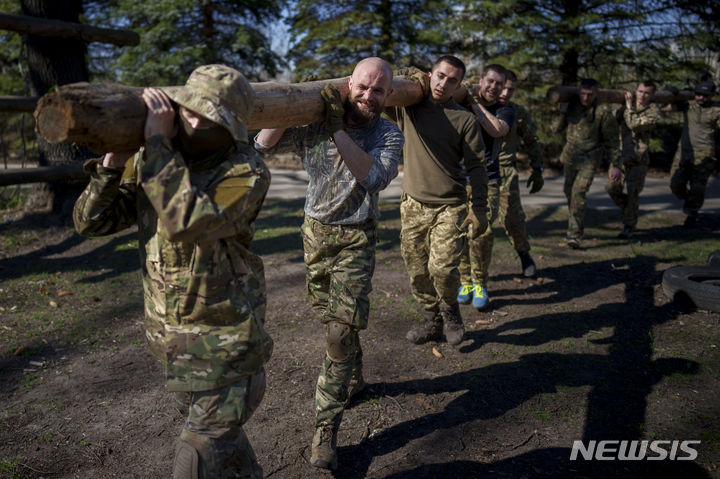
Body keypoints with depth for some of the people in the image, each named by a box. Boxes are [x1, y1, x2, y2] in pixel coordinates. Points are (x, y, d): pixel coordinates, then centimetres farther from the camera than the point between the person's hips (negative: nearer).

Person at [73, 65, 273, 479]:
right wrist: (112, 164, -19)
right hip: (170, 335, 6)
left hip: (225, 336, -6)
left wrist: (158, 140, -32)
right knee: (219, 431, 25)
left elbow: (186, 223, -38)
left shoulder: (247, 172, -21)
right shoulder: (150, 161, -2)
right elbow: (91, 221, -3)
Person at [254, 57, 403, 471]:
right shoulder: (316, 122, -3)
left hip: (356, 238, -3)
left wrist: (338, 129, -31)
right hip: (316, 230, 4)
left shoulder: (389, 135, -8)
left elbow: (375, 177, -28)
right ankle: (353, 380, 43)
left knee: (343, 329, -10)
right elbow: (264, 144, -7)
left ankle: (327, 426, -1)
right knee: (332, 318, 17)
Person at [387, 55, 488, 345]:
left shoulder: (465, 119, 0)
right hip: (413, 206, 3)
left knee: (442, 268, -13)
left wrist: (479, 208, -7)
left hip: (450, 208, -3)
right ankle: (432, 321, 28)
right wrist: (408, 74, 1)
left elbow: (476, 166, -1)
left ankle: (450, 311, 17)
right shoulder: (406, 109, 6)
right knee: (417, 272, 8)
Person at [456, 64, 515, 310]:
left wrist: (475, 102, -13)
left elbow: (497, 130, -15)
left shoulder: (505, 111, 8)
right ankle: (466, 281, 15)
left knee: (483, 233, -11)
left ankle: (480, 284, 8)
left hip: (487, 182, 0)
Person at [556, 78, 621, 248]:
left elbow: (612, 141, -11)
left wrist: (615, 165, -12)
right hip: (570, 155, 5)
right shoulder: (571, 105, -4)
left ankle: (575, 234, -15)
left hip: (590, 158, -5)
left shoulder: (603, 112, -15)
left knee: (579, 192, -17)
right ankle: (577, 225, 35)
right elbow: (561, 125, 17)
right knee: (569, 191, 14)